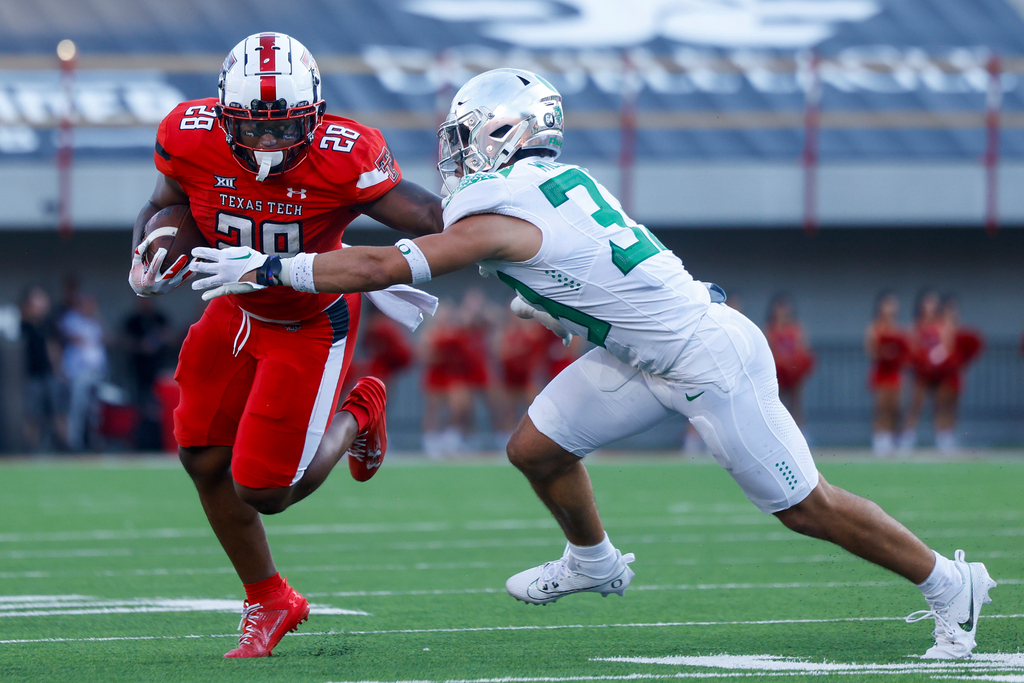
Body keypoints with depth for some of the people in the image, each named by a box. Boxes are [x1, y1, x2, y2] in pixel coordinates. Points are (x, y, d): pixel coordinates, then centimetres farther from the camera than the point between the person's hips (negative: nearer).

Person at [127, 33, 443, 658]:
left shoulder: (342, 160, -34)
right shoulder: (190, 138, -22)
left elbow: (431, 218, -24)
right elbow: (166, 207, -1)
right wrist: (147, 257, -18)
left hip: (312, 323, -5)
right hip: (239, 309, 5)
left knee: (263, 492, -4)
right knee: (205, 461, 7)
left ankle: (357, 419, 28)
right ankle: (269, 601, 30)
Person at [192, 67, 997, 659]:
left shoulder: (500, 220, -22)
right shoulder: (559, 180, 2)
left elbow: (380, 266, -22)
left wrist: (265, 269, -16)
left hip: (712, 364, -9)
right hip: (649, 355, 9)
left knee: (804, 505, 1)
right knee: (536, 448, 9)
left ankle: (950, 586, 14)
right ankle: (593, 561, 35)